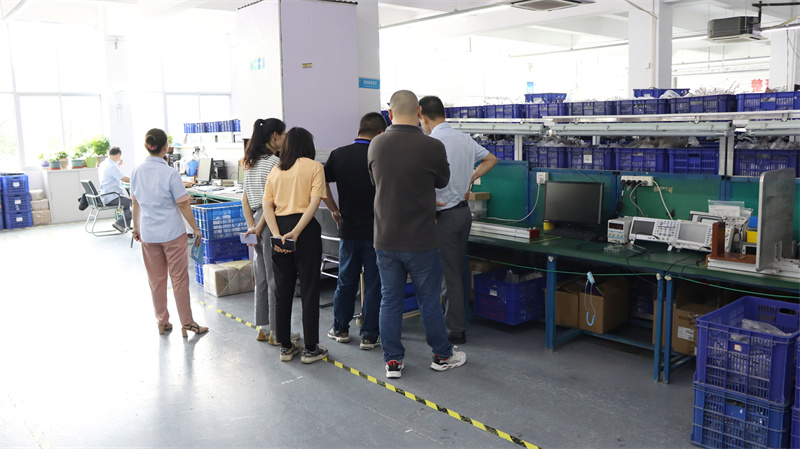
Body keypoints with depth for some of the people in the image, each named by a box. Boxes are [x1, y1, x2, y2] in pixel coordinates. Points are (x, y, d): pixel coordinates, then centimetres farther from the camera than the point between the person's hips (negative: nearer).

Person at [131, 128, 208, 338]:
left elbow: (135, 202, 10)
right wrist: (195, 228, -4)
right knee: (179, 278, 4)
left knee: (156, 280, 14)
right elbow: (183, 204, -13)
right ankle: (187, 323, 11)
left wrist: (136, 227, 22)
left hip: (148, 233, 5)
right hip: (172, 233, -5)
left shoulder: (137, 172, 0)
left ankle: (162, 322, 25)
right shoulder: (170, 173, -15)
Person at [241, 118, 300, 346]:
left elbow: (245, 199, 12)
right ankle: (277, 333, 9)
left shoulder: (251, 163, 12)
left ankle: (262, 329, 25)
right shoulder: (274, 162, -15)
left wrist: (252, 226, 8)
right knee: (276, 280, 0)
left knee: (261, 278, 16)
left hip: (257, 220, 9)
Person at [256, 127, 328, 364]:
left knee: (282, 290, 12)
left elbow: (266, 205, 2)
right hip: (306, 229, -4)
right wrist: (295, 232, -17)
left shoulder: (275, 171, 12)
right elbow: (314, 202, -13)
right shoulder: (314, 167, -1)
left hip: (280, 229, 4)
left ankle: (285, 346, 20)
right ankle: (310, 349, 9)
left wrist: (277, 234, -6)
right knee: (309, 289, 3)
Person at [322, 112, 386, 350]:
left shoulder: (338, 155, -2)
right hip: (376, 231, -3)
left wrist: (335, 211, 12)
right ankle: (370, 335, 12)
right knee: (374, 284, 6)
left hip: (348, 230, 4)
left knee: (345, 281, 17)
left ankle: (340, 329, 28)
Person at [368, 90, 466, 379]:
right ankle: (442, 356, 26)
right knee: (429, 300, 10)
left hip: (385, 239, 3)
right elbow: (442, 181, 5)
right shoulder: (432, 147, -14)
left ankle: (393, 361, 19)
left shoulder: (376, 145, -3)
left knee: (390, 301, 11)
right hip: (420, 240, -3)